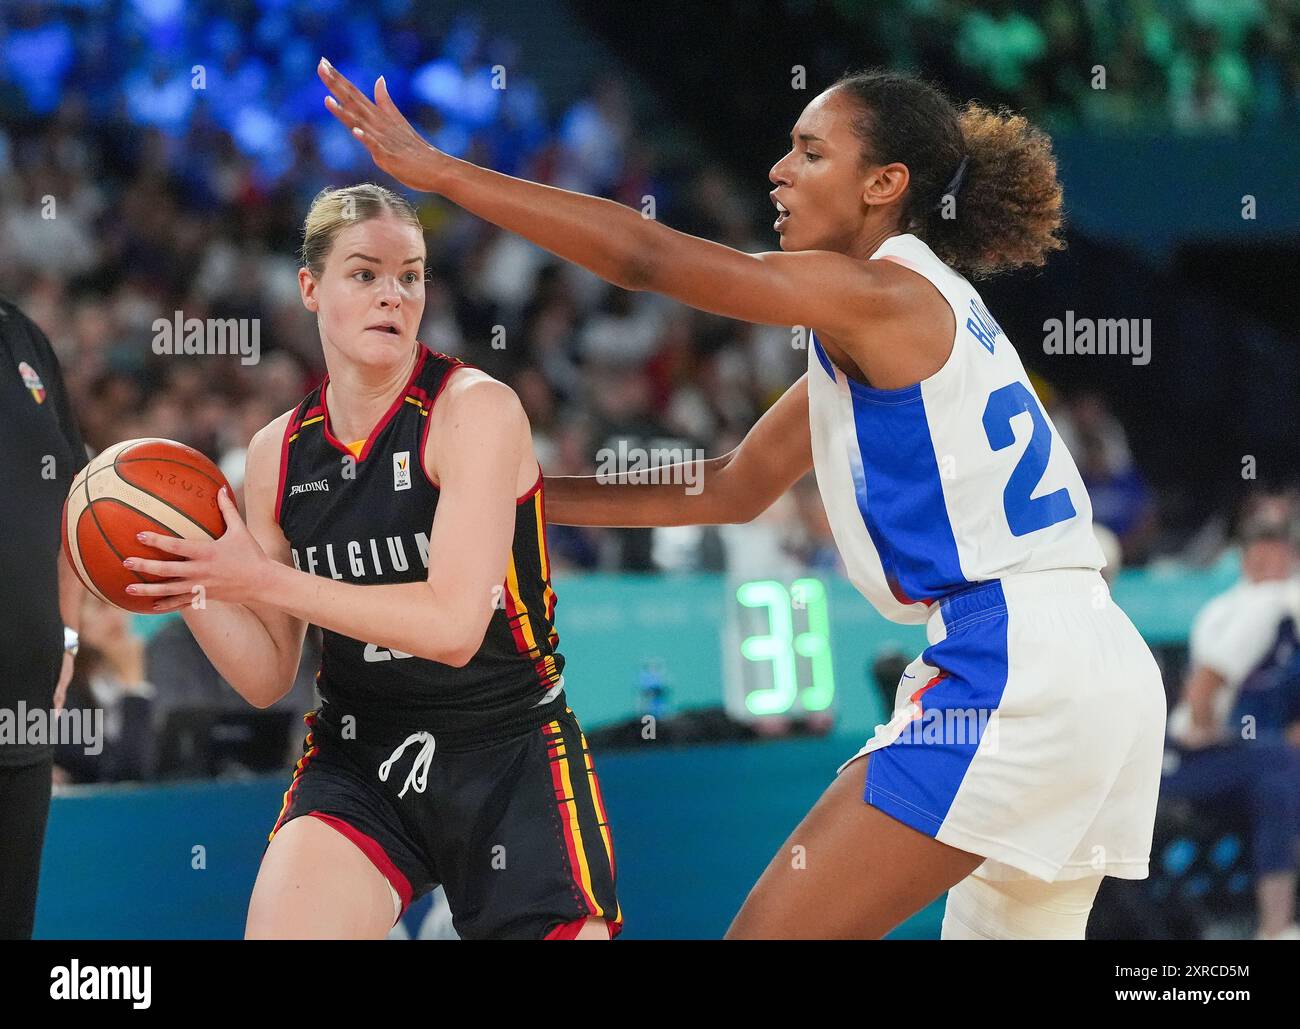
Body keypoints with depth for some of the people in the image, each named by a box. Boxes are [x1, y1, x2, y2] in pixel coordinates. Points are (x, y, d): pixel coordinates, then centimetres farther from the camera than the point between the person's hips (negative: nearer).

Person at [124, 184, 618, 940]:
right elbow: (268, 678, 7)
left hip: (511, 762, -3)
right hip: (358, 760, 3)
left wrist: (264, 579, -20)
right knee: (278, 927, -21)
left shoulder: (476, 410, -12)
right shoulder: (280, 451, 3)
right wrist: (192, 588, -12)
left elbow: (453, 624, -23)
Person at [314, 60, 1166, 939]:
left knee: (774, 931, -10)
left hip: (1014, 669, -10)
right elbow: (736, 487, 25)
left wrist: (441, 171, -9)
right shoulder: (898, 321, 21)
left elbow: (647, 257, -12)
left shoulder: (885, 295, -7)